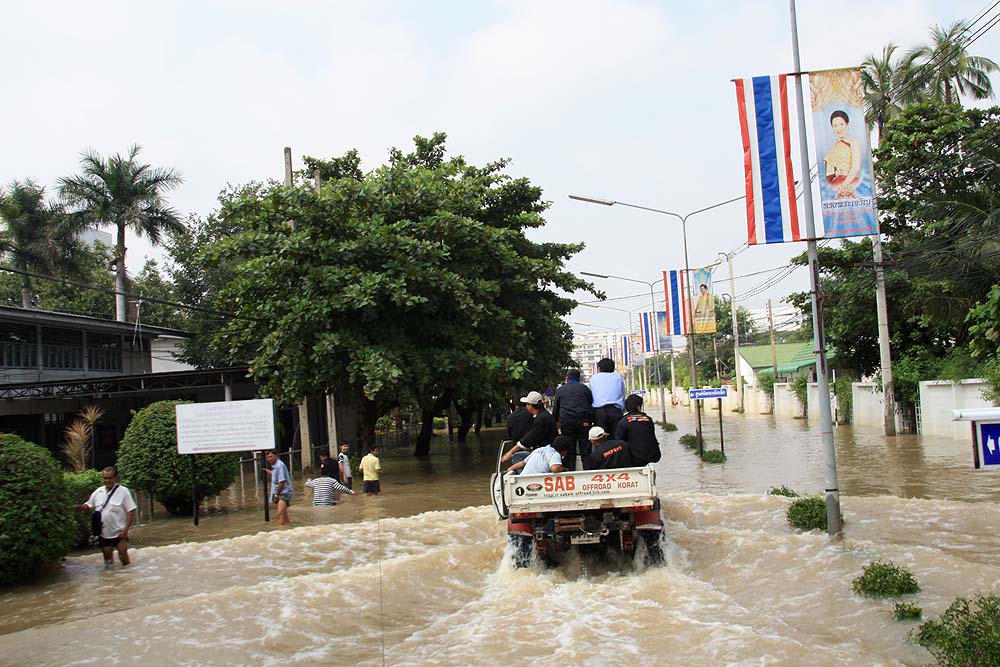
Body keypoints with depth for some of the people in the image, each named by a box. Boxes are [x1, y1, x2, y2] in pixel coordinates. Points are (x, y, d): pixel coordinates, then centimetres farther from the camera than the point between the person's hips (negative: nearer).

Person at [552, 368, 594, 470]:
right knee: (585, 450, 1)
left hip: (566, 422, 0)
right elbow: (591, 404, 13)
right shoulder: (585, 388, 12)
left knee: (570, 451, 5)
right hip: (583, 422, 0)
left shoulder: (560, 390, 13)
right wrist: (589, 420, 17)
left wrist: (556, 421, 24)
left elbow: (555, 407, 16)